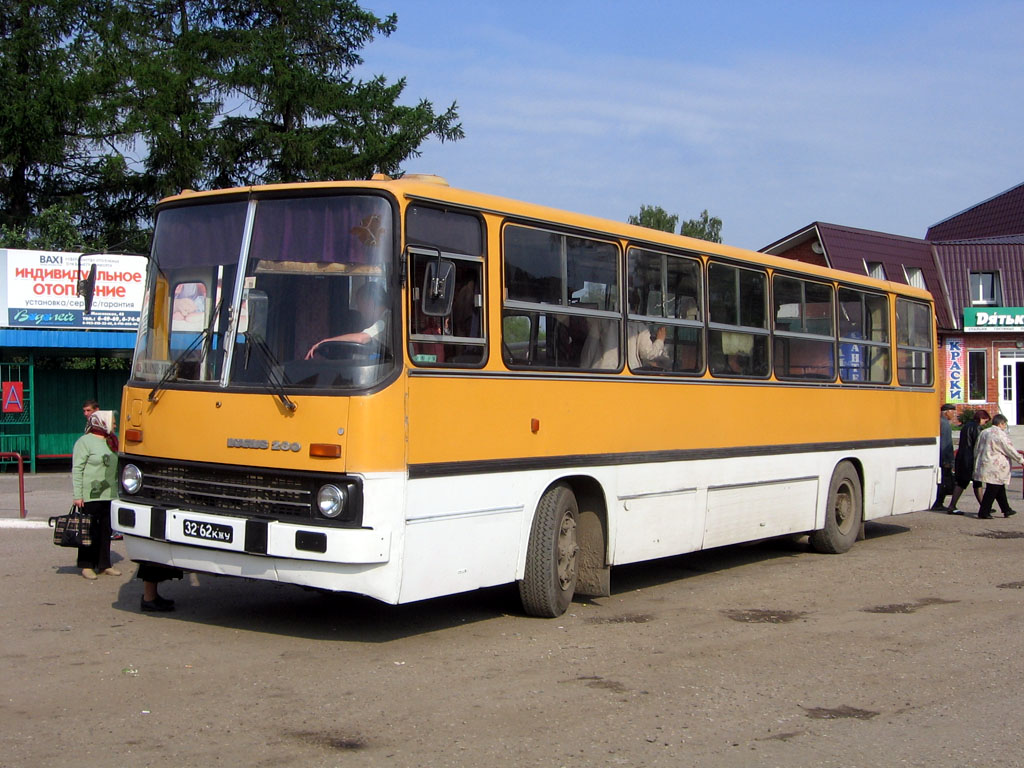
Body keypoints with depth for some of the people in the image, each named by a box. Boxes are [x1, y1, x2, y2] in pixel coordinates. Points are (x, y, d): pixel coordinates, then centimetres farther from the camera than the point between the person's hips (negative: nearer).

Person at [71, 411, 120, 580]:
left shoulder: (111, 442, 15)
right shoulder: (85, 442, -7)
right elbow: (77, 469, -10)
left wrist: (118, 490, 18)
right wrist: (77, 495, -15)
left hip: (109, 495, 7)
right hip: (90, 495, -7)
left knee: (106, 531, 9)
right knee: (90, 532, 0)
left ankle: (104, 564, 17)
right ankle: (87, 566, 8)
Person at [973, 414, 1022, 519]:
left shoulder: (984, 432, 11)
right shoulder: (1001, 435, -13)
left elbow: (976, 449, 16)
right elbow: (1010, 450, -10)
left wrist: (977, 463, 25)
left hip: (984, 466, 9)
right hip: (995, 469, -9)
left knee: (1000, 489, 18)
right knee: (992, 490, -4)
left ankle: (1006, 510, 25)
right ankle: (983, 513, -4)